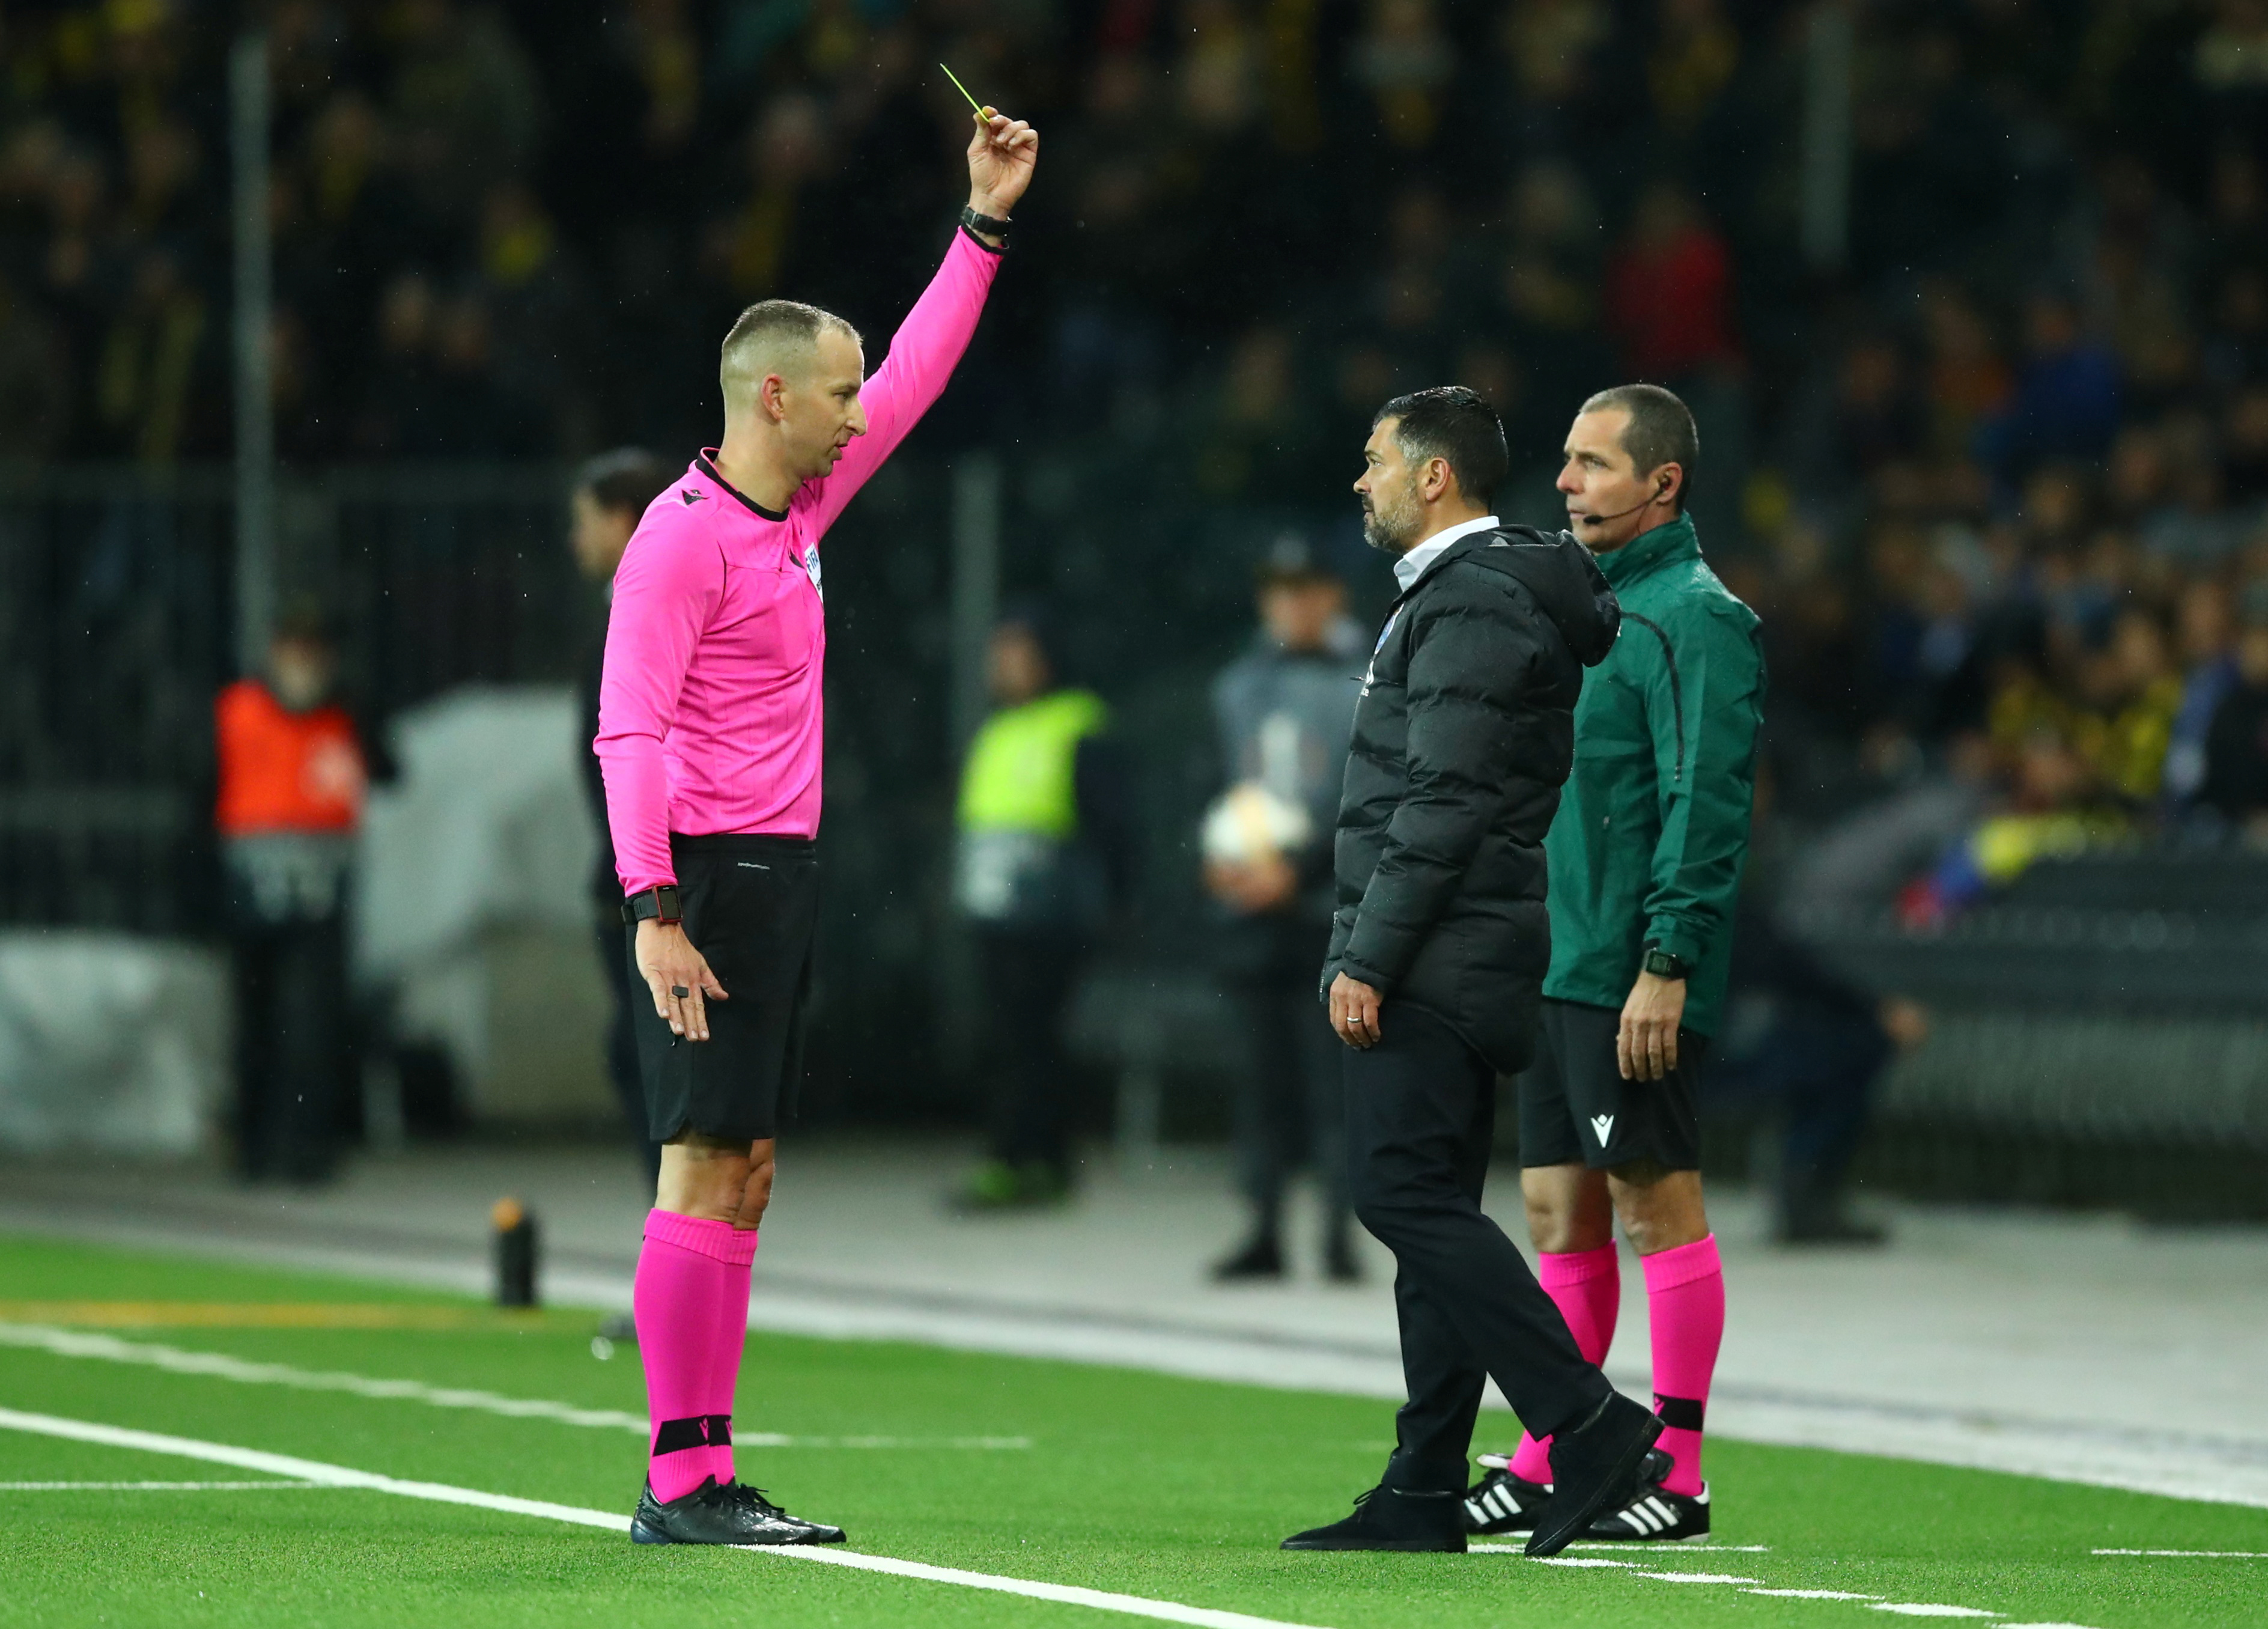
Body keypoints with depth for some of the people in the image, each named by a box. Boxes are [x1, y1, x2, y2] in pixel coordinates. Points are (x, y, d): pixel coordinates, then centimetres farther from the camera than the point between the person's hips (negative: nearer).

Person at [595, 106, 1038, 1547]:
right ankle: (681, 1485, -10)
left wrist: (986, 223, 25)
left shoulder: (801, 507, 13)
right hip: (713, 883, -9)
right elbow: (629, 729, -16)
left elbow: (914, 379, 26)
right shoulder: (684, 538, -12)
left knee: (745, 1180, 7)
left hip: (783, 875, 9)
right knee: (704, 1173, -10)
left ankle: (710, 1479, 8)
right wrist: (654, 910, -23)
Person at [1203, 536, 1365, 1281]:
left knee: (1333, 1074, -6)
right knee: (1264, 1076, 6)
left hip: (1331, 914, -5)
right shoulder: (1239, 687, 14)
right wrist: (1219, 856, 2)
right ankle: (1264, 1232, 11)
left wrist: (1300, 871, -16)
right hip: (1251, 912, 5)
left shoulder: (1365, 687, -3)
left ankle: (1340, 1237, -2)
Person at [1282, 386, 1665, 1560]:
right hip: (1449, 971, 11)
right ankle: (1424, 1495, 9)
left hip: (1438, 964, -11)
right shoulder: (1467, 593, 19)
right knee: (1427, 1205, 9)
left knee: (1405, 1193, -14)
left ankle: (1587, 1423, -17)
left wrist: (1365, 958, -20)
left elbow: (1443, 806, -20)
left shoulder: (1473, 606, -13)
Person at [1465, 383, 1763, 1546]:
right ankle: (1541, 1470, 12)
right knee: (1559, 1213, 9)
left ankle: (1677, 1477, -2)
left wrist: (1666, 965, -22)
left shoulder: (1695, 618, -10)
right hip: (1562, 967, 9)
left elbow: (1705, 804, -17)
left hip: (1633, 979, -9)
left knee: (1658, 1203, -5)